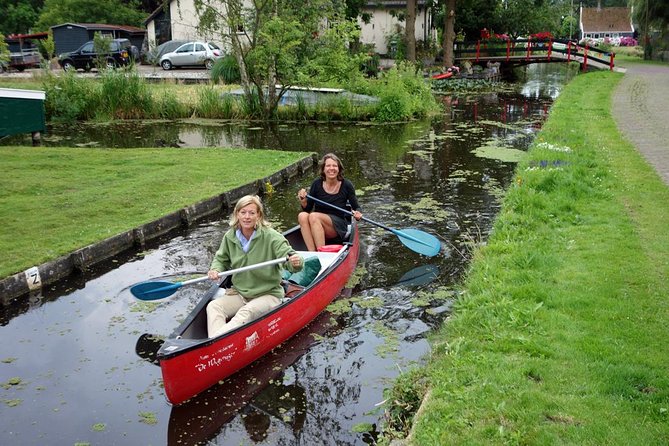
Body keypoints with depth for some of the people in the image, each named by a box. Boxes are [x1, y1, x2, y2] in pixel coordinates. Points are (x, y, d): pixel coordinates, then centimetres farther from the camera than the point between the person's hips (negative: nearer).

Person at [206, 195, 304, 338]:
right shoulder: (230, 237, 0)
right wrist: (215, 269, -7)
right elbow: (221, 259, 16)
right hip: (239, 293, 5)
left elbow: (289, 258, -20)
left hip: (268, 294, -5)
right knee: (213, 306, -20)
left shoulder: (271, 237, -15)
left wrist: (296, 262, -45)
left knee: (246, 312, -33)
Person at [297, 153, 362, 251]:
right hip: (316, 225, 3)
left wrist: (357, 214, -18)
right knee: (302, 216, -30)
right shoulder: (317, 184, 0)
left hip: (338, 226, -3)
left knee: (314, 216, -32)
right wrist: (303, 202, -16)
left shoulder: (346, 185, -4)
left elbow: (356, 207, 5)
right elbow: (307, 209, 5)